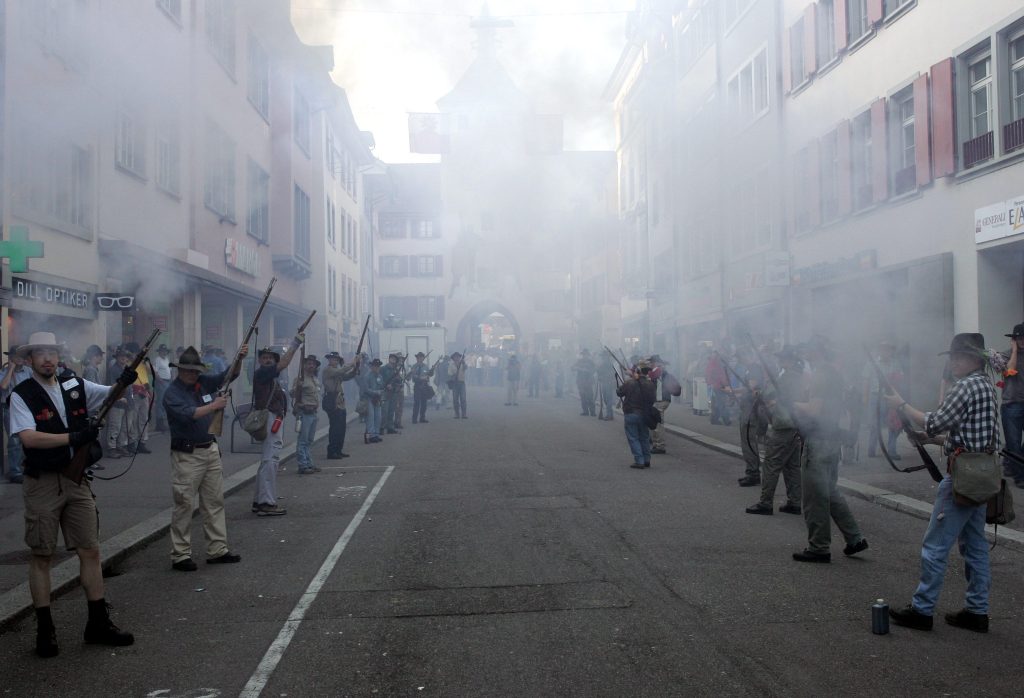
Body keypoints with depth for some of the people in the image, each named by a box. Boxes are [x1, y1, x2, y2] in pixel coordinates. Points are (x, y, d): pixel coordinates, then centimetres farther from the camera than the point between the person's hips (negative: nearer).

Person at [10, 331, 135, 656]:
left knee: (90, 550, 5)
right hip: (42, 483, -4)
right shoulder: (22, 395, -6)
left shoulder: (76, 386, 7)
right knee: (41, 556, 5)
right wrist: (73, 437, -22)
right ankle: (45, 630, 16)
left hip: (76, 480, 4)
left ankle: (98, 623, 14)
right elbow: (29, 438, -18)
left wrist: (126, 381, -13)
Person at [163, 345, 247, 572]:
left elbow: (229, 376, 12)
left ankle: (217, 550, 16)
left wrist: (239, 359, -6)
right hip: (187, 455, -7)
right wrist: (214, 405, -19)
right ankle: (180, 555, 6)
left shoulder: (204, 382, 9)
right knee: (183, 505, -2)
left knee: (214, 502, 9)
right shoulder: (172, 393, -9)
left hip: (210, 449, 7)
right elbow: (188, 414, -24)